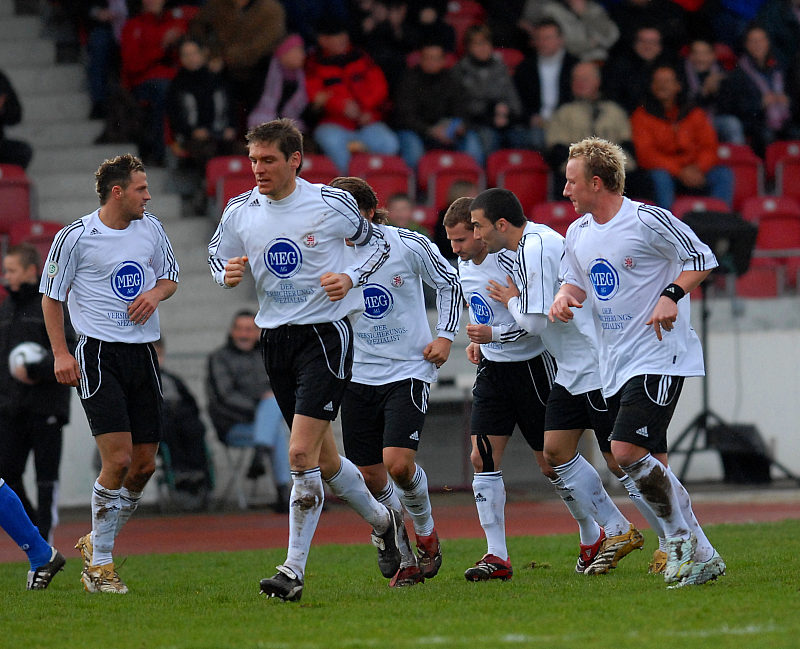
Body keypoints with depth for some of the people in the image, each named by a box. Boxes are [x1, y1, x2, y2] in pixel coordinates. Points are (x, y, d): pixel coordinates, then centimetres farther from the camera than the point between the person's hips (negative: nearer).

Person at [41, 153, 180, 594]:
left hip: (142, 352, 6)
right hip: (99, 355, -6)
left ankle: (96, 542, 26)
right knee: (118, 460, -16)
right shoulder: (75, 236, -7)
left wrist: (156, 292, -1)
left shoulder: (150, 228, 8)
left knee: (144, 465, 4)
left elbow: (169, 276, 22)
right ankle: (99, 565, -3)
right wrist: (60, 353, -8)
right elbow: (50, 297, 1)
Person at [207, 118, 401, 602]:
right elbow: (217, 254, 16)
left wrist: (350, 278, -11)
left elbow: (378, 243, 7)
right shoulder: (240, 212, 0)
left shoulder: (333, 203, -9)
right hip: (276, 338, 5)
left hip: (326, 331, -5)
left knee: (301, 454, -16)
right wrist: (227, 274, -7)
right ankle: (382, 521, 40)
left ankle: (294, 571, -12)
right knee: (324, 461, 13)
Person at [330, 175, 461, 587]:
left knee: (398, 463, -18)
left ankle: (425, 530, 12)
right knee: (369, 475, 0)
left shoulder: (408, 245, -9)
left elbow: (448, 283, 7)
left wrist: (445, 336, -1)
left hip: (409, 370, -3)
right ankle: (407, 560, 19)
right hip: (358, 375, 3)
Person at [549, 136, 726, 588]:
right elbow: (576, 279, 23)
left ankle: (685, 537, -9)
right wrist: (565, 297, 1)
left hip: (658, 357, -8)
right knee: (651, 466, 5)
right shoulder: (579, 233, 10)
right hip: (615, 364, 8)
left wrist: (672, 296, -21)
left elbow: (702, 258, -7)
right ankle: (701, 556, 11)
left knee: (628, 451, -21)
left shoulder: (648, 221, -11)